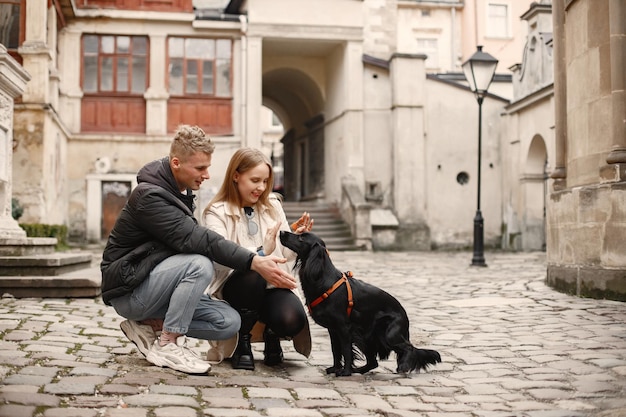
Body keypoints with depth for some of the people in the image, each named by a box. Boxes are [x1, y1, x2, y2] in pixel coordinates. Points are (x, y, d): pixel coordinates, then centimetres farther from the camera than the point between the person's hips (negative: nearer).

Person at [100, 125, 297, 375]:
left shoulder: (181, 190, 7)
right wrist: (255, 262, -39)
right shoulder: (150, 196, -23)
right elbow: (195, 239, -33)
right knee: (200, 265, -33)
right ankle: (167, 345, -18)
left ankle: (148, 324, 3)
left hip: (153, 283, 8)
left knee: (229, 322, -8)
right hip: (129, 290, -8)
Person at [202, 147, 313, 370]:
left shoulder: (272, 206, 11)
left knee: (292, 320, -30)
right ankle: (242, 342, -12)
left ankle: (271, 334, 11)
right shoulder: (217, 212, -3)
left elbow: (286, 256, 11)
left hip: (272, 285, 3)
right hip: (236, 287, -3)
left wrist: (296, 236, -10)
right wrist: (261, 252, -32)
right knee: (252, 274, -38)